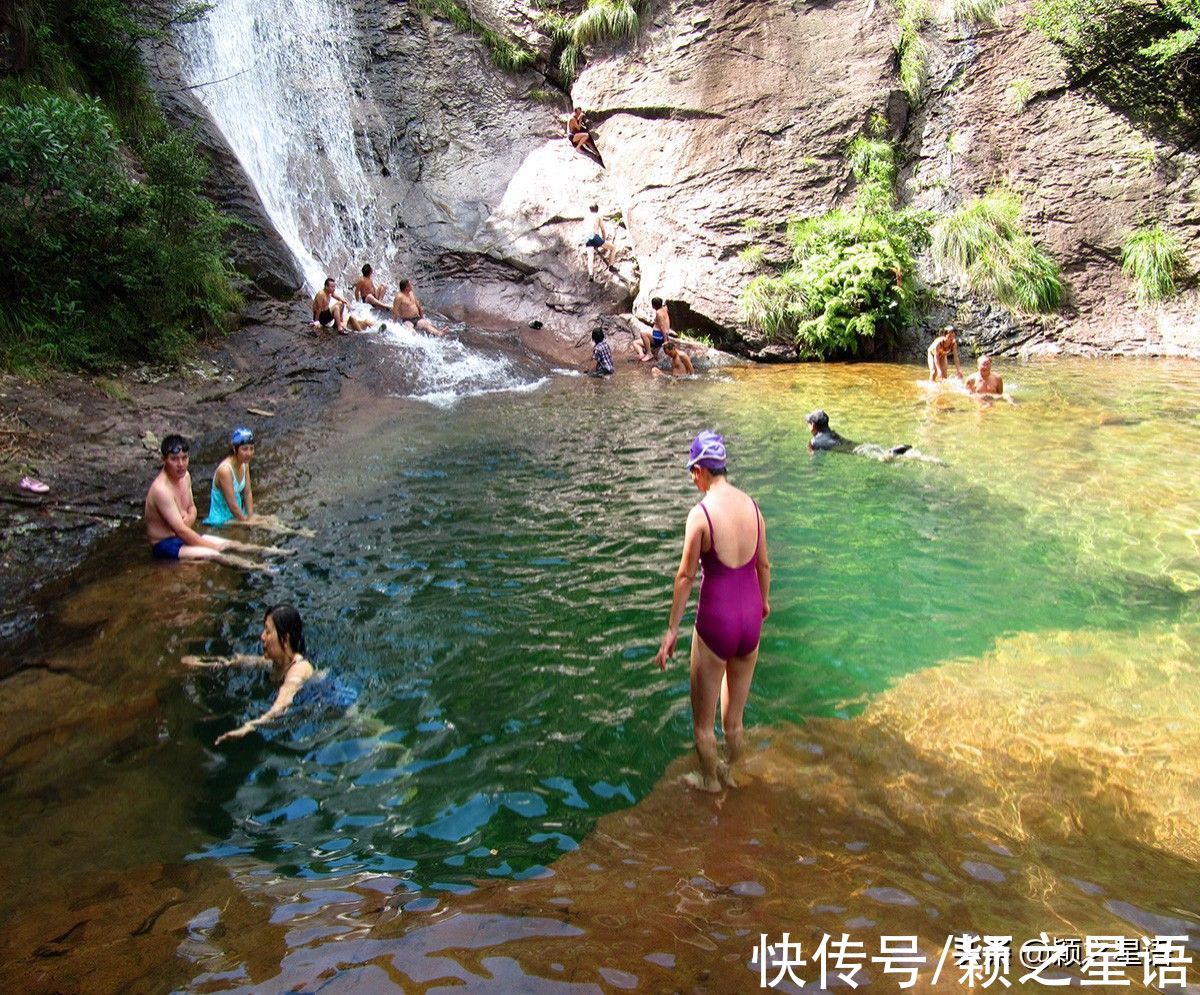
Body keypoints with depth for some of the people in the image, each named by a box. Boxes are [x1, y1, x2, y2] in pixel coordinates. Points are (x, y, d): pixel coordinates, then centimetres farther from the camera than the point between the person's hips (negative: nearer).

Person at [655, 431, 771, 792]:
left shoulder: (700, 513, -18)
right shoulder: (752, 506, -2)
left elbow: (686, 576, -14)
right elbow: (764, 565, 9)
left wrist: (672, 629, -4)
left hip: (716, 619, -6)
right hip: (750, 616, 6)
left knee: (703, 718, 18)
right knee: (734, 715, 25)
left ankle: (709, 780, 36)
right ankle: (730, 773, 44)